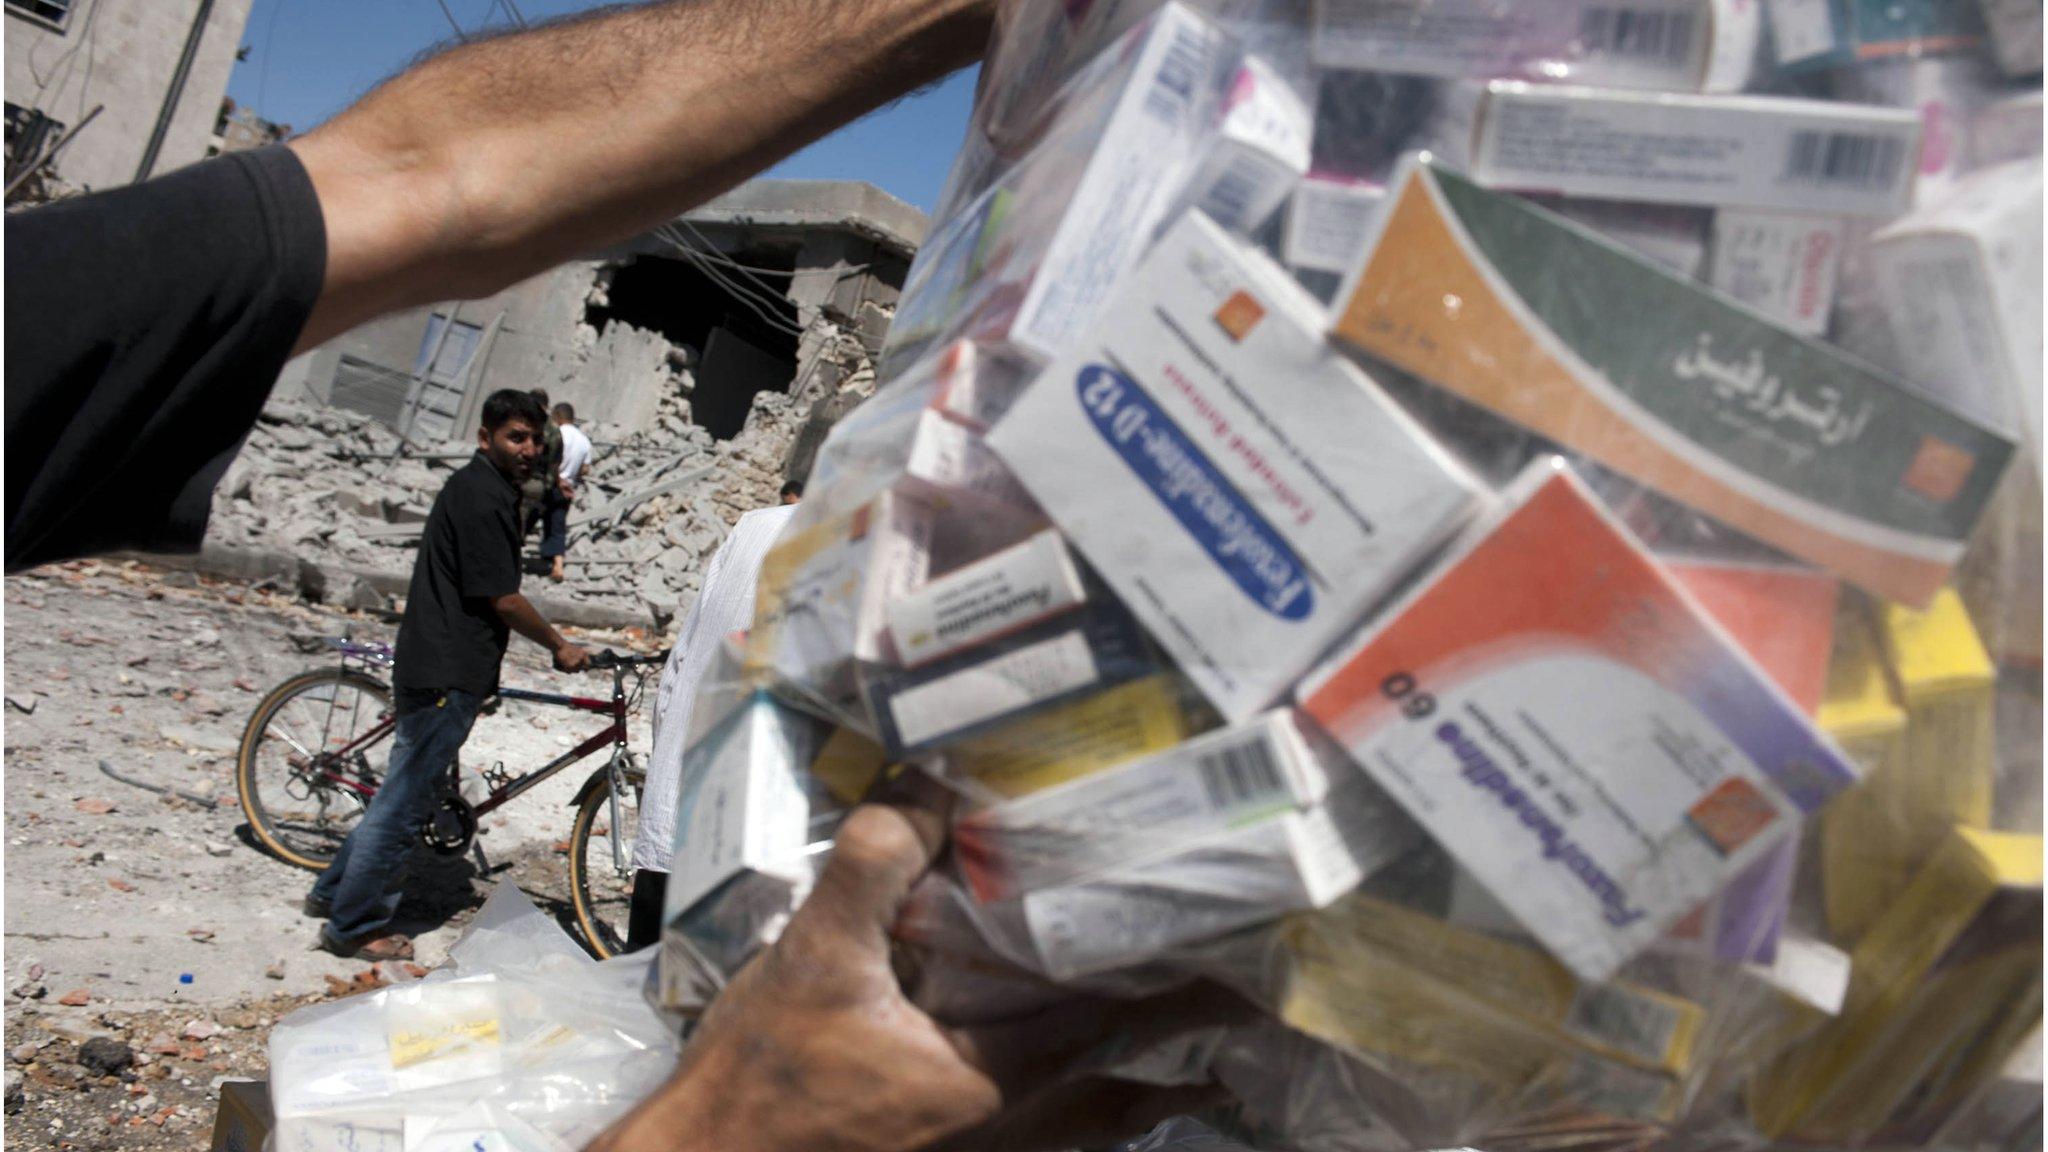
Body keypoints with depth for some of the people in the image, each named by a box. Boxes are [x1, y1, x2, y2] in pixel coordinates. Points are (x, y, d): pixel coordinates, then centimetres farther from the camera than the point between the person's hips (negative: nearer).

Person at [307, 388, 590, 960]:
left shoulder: (477, 486, 15)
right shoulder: (483, 495, -17)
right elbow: (502, 599, -18)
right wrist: (560, 646, -5)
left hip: (438, 663, 11)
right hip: (448, 673, -11)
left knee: (405, 791, 21)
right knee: (407, 800, -1)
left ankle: (334, 891, 33)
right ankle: (355, 925, 11)